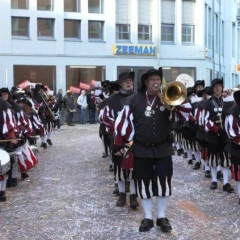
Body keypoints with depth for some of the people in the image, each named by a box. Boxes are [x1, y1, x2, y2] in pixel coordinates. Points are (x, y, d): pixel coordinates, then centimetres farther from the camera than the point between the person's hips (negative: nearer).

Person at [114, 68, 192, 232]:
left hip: (163, 149, 0)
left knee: (164, 182, 3)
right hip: (141, 149, 0)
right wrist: (119, 143, -2)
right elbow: (124, 122, 0)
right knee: (144, 183, 6)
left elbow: (186, 112, -6)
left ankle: (162, 217, 19)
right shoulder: (134, 100, 0)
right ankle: (148, 217, 20)